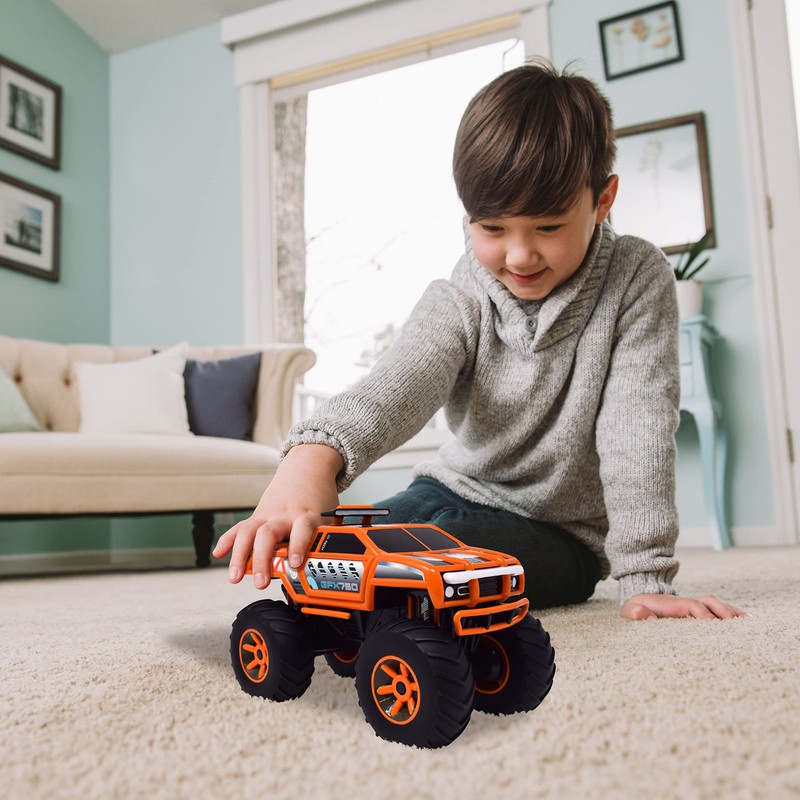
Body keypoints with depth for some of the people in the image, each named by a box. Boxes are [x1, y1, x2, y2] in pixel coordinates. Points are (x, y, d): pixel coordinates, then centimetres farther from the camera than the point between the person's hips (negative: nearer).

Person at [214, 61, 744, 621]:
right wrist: (314, 456, -54)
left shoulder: (638, 279, -14)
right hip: (458, 490, 3)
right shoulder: (459, 303, -12)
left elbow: (638, 424, -20)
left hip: (563, 534, -2)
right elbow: (403, 379, -33)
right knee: (316, 548, -17)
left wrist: (645, 577, -26)